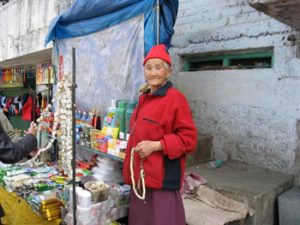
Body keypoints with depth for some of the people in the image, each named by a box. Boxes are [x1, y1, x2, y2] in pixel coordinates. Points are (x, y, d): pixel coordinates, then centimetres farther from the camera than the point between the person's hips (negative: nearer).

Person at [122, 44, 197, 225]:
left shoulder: (176, 98, -14)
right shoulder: (144, 98, 10)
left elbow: (188, 138, -15)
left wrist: (156, 145, -22)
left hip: (162, 176, -8)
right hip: (141, 174, 8)